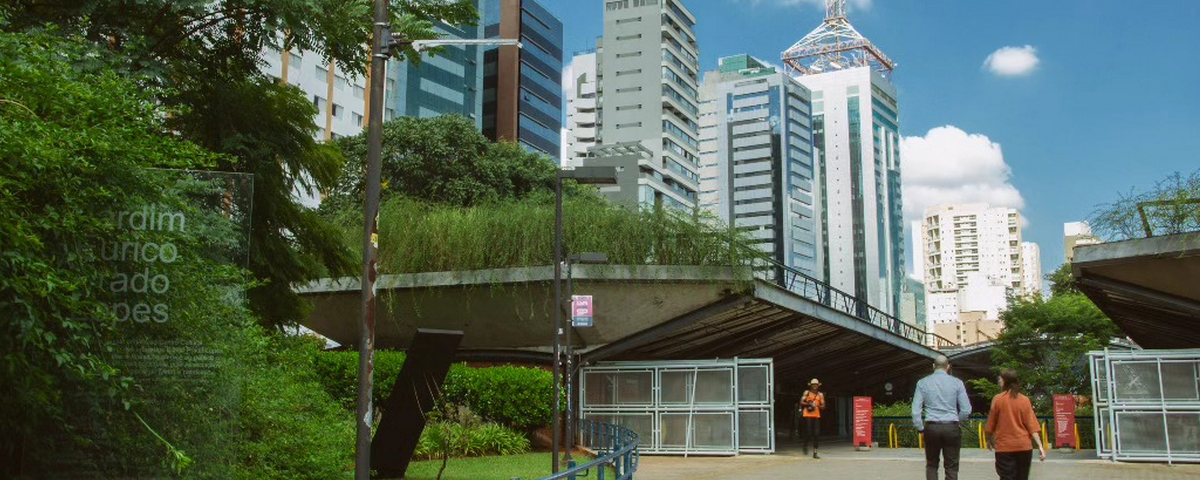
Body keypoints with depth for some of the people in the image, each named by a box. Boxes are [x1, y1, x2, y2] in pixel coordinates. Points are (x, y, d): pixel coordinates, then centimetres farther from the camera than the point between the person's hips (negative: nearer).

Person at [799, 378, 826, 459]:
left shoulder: (820, 395, 11)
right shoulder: (807, 393, 6)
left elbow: (823, 406, 9)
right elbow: (801, 402, -1)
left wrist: (817, 405, -11)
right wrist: (809, 404, -15)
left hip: (816, 416, 3)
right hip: (807, 415, -2)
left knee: (816, 434, -2)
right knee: (808, 432, -7)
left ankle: (815, 453, 2)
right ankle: (805, 446, 23)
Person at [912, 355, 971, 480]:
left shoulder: (923, 383, 1)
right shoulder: (957, 383, -1)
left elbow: (916, 410, -3)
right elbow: (966, 410, -1)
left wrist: (920, 428, 8)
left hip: (931, 427, 1)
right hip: (951, 428, -1)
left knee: (931, 465, 14)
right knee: (951, 467, 6)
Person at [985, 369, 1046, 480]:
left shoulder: (997, 399, -6)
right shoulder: (1025, 400, 0)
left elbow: (991, 424, 1)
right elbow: (1032, 425, -5)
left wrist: (989, 440, 17)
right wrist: (1040, 446, -4)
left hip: (1004, 447, -3)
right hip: (1024, 447, 3)